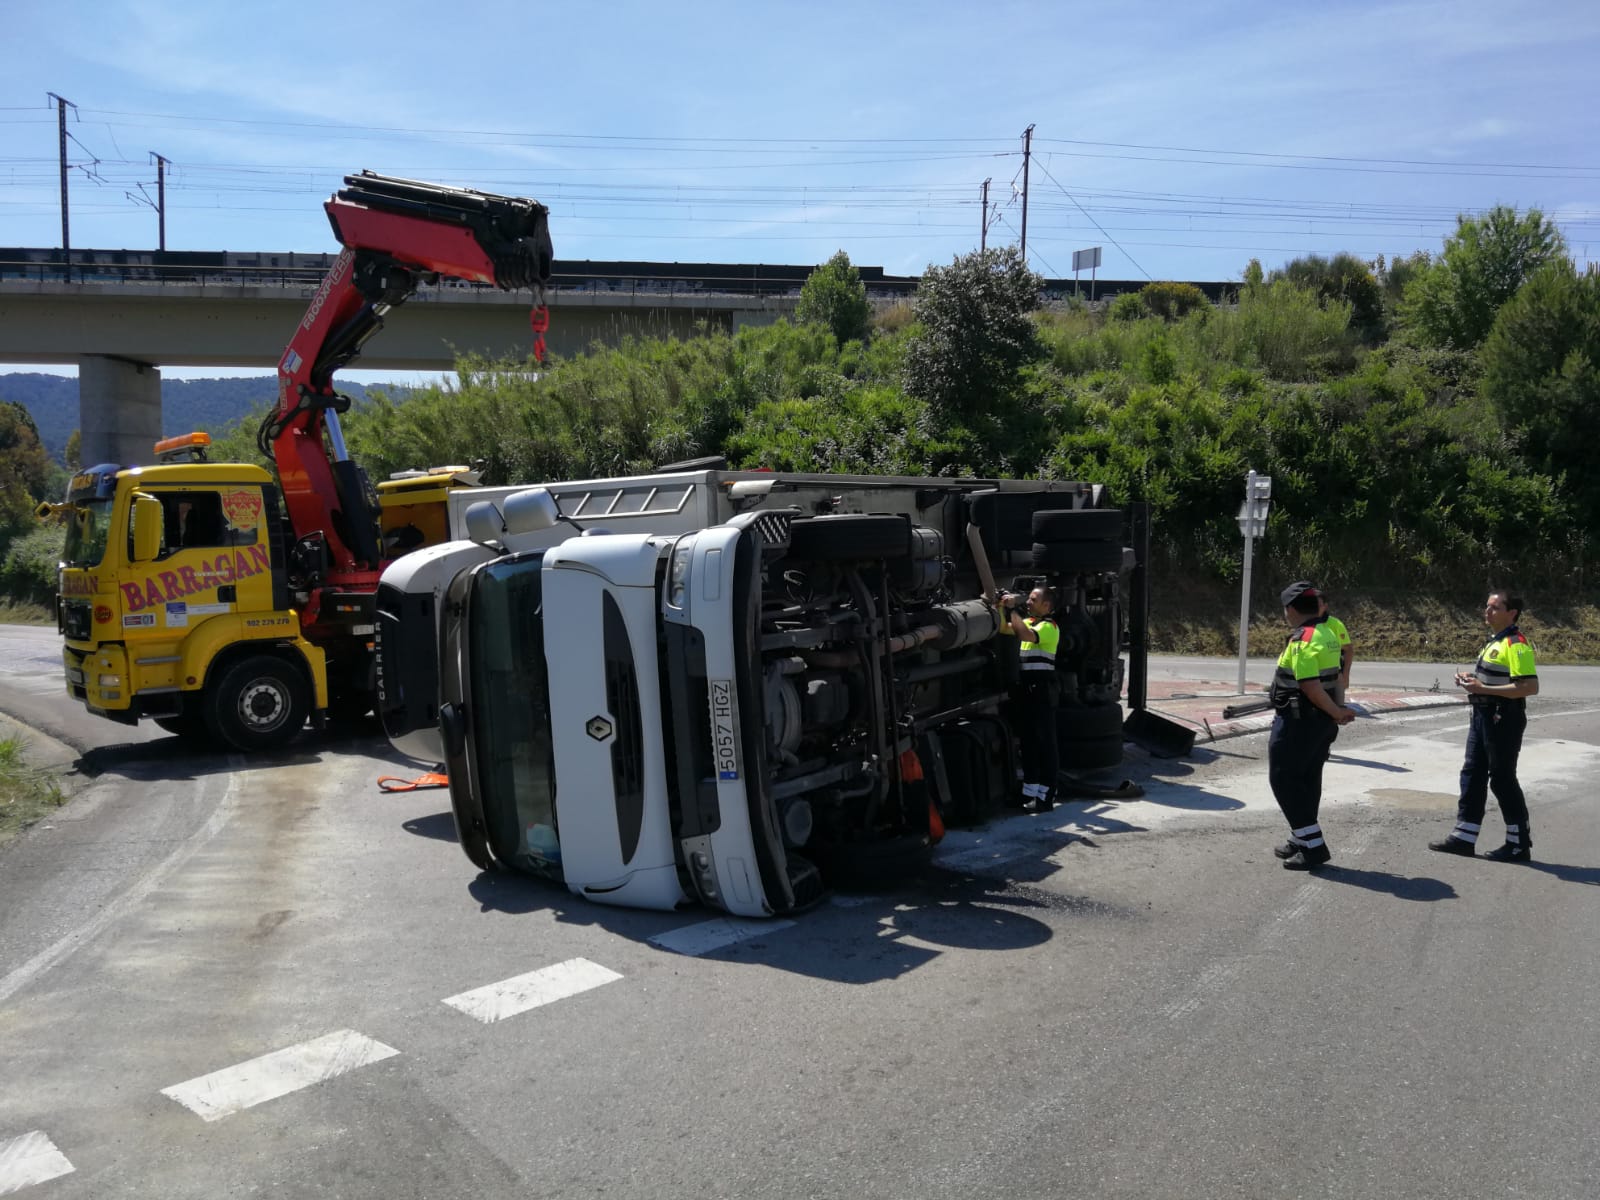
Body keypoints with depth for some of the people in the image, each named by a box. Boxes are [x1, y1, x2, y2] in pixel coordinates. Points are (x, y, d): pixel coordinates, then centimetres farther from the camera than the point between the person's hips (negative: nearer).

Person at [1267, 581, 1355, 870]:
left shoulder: (1302, 640, -20)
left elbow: (1310, 686, -26)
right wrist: (1336, 712, 10)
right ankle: (1303, 840, 26)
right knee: (1307, 780, 17)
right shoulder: (1327, 635, 11)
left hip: (1297, 721, -10)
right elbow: (1334, 678, 15)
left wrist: (1336, 712, -16)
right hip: (1321, 722, 10)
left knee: (1283, 780, -3)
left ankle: (1313, 845, -6)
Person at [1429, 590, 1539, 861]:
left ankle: (1519, 844, 12)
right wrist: (1473, 679, 7)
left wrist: (1484, 689, -25)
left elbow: (1530, 686, -25)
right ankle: (1463, 838, 17)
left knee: (1503, 780, 0)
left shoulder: (1516, 644, -17)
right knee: (1472, 775, 11)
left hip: (1504, 719, -10)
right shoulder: (1494, 641, 13)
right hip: (1483, 715, 10)